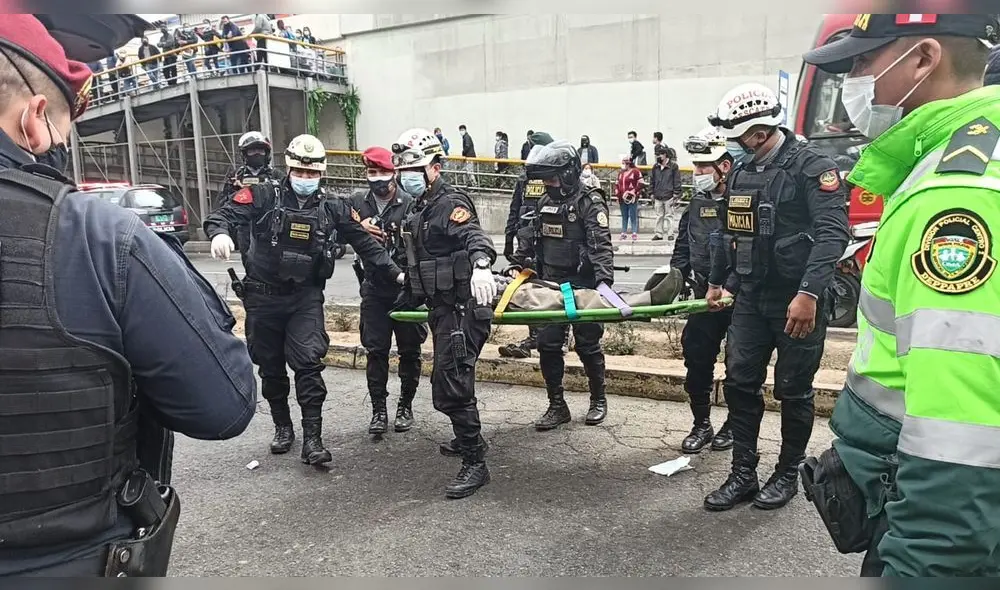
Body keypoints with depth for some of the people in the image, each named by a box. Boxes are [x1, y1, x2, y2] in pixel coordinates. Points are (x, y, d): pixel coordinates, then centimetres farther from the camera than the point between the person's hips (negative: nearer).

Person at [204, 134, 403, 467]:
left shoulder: (333, 208, 3)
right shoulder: (264, 197, -3)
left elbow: (364, 242, 7)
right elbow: (222, 215, -8)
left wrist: (395, 272, 4)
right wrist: (219, 233, -32)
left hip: (306, 298, 0)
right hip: (264, 297, 1)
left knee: (309, 363, -13)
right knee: (270, 367, 12)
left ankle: (312, 439, -7)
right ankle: (283, 427, 31)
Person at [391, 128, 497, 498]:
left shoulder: (450, 204, -14)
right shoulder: (421, 209, 15)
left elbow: (474, 234, -34)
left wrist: (481, 263, -53)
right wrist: (410, 287, 36)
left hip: (462, 307, -10)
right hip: (442, 307, 10)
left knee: (451, 385, -11)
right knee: (445, 381, 21)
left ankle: (475, 464, -2)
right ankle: (467, 439, 41)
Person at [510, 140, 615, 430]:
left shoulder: (590, 202, -12)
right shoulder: (545, 202, 10)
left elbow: (602, 245, -22)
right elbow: (531, 238, 19)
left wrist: (604, 279, -34)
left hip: (582, 286, -6)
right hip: (550, 285, 6)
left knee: (588, 345, 7)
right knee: (548, 345, 4)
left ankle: (598, 400, 27)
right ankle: (557, 406, 16)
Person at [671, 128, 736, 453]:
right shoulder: (699, 202, 9)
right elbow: (683, 246, 16)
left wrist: (729, 289, -27)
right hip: (705, 296, 6)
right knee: (696, 360, 7)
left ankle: (734, 424, 27)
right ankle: (701, 425, 21)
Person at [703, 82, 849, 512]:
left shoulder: (811, 166, -11)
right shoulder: (743, 170, 12)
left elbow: (833, 233, -21)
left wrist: (808, 293, -29)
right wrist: (716, 281, 25)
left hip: (797, 301, -6)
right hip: (752, 298, 7)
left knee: (793, 390, 6)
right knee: (739, 383, 5)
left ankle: (788, 474, 24)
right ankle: (743, 474, 16)